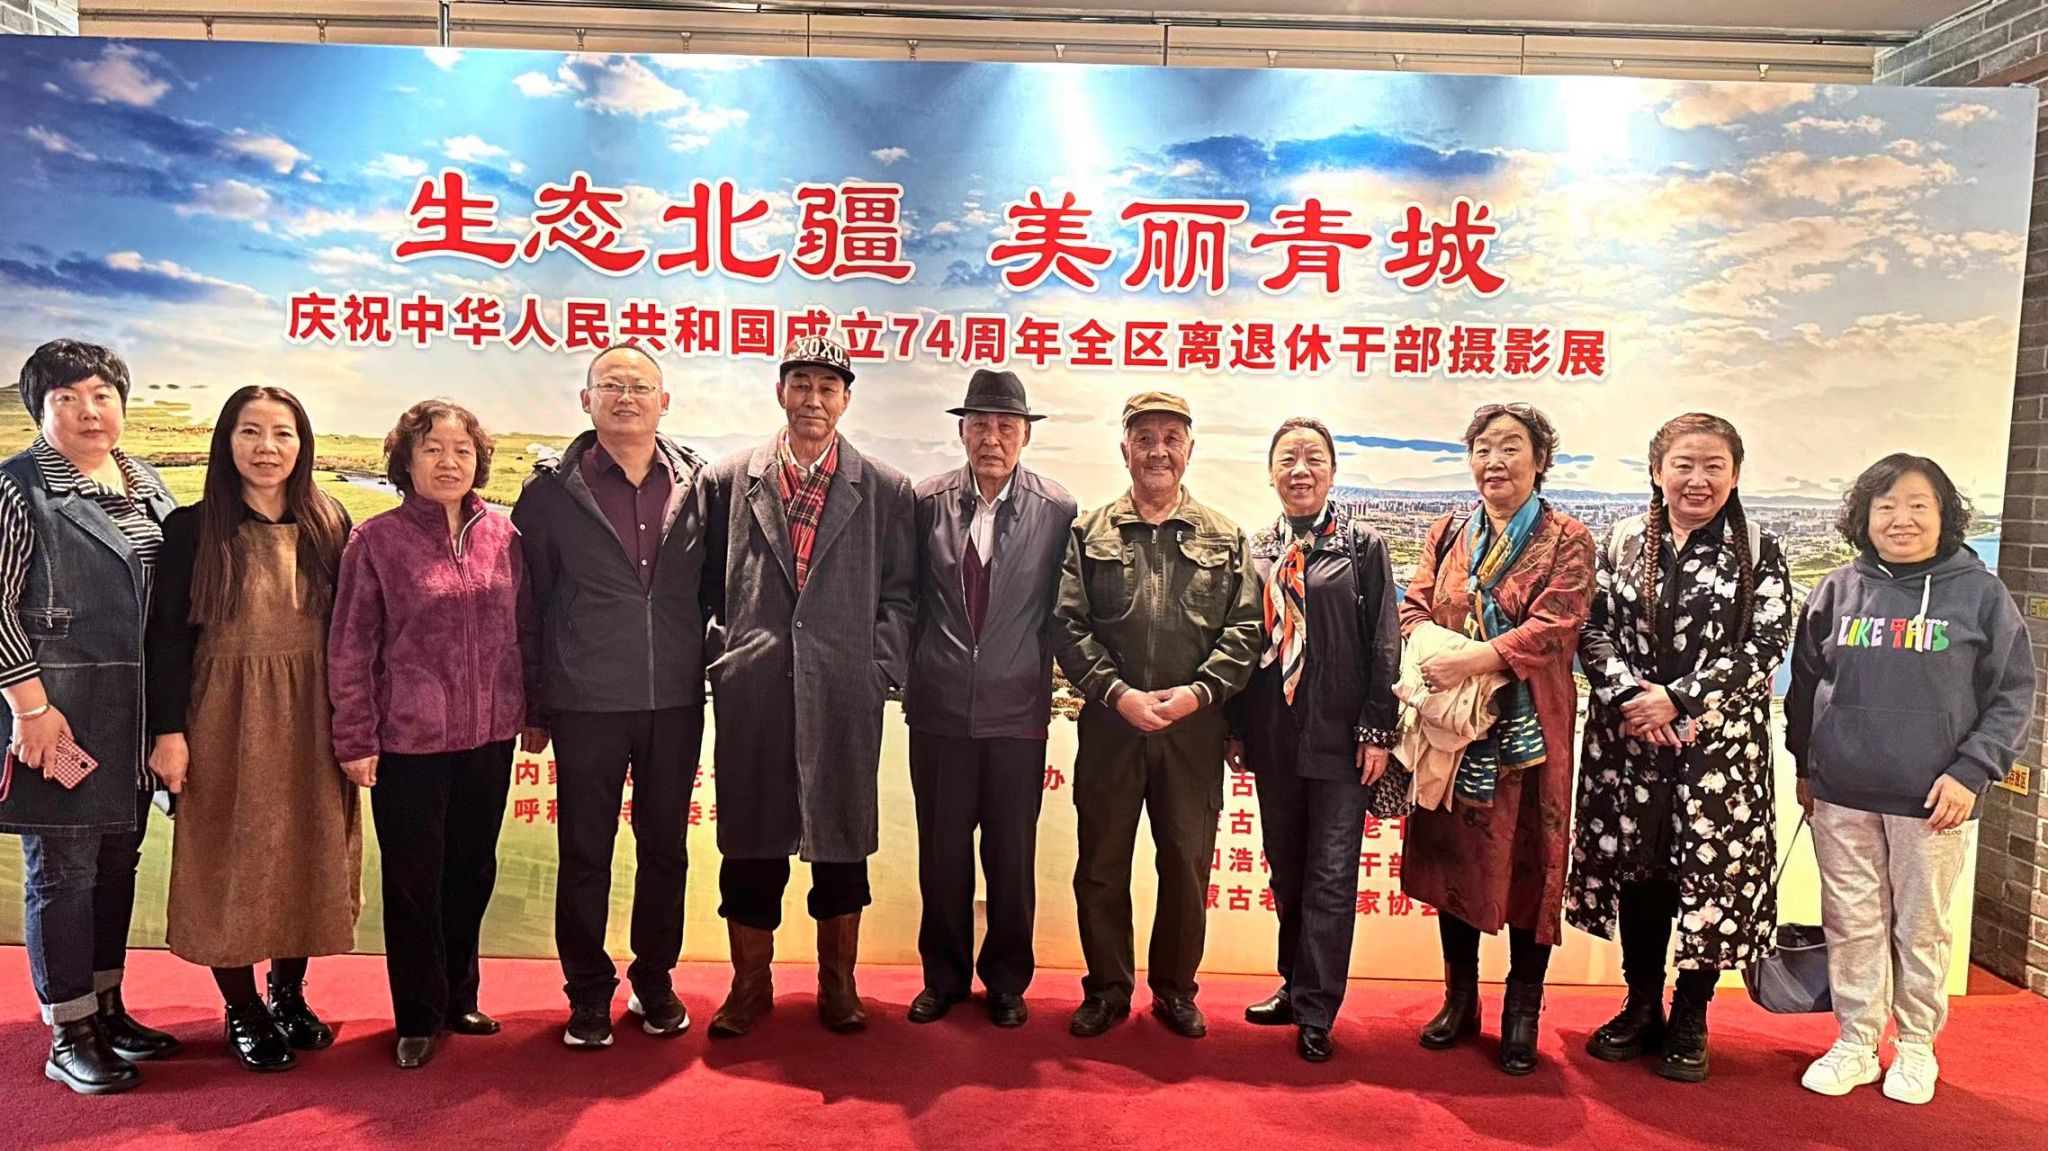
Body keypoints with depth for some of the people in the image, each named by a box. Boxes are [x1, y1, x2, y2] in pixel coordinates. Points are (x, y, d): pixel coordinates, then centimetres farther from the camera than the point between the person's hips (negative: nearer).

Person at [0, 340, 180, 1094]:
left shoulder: (147, 485, 11)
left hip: (135, 713, 6)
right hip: (60, 711, -6)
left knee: (118, 862, 14)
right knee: (63, 869, 2)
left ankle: (108, 1009, 28)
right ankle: (68, 1037, 14)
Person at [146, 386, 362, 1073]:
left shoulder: (329, 526, 4)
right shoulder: (193, 528, -3)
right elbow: (168, 636, -4)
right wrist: (168, 729, -10)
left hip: (310, 722, 3)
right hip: (227, 720, -3)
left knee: (308, 857, 10)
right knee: (231, 861, 5)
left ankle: (289, 996, 28)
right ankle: (242, 1012, 20)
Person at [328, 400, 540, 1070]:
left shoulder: (502, 535, 4)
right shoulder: (377, 540, -4)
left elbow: (525, 630, 10)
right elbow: (350, 649, -4)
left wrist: (533, 712, 10)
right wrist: (355, 740, -6)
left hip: (488, 738, 3)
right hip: (408, 740, -3)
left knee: (473, 873, 14)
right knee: (413, 881, 7)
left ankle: (459, 998, 32)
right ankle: (419, 1018, 23)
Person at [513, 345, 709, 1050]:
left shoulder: (697, 484, 3)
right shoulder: (553, 489, -1)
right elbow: (530, 597, 3)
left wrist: (709, 673, 5)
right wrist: (532, 696, 3)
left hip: (675, 700, 2)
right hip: (587, 702, -1)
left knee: (666, 847, 12)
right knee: (585, 852, 8)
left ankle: (655, 981, 29)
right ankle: (589, 993, 24)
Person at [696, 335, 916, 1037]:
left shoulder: (887, 492, 6)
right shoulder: (727, 482, 8)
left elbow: (900, 596, 7)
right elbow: (707, 586, 11)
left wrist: (881, 669, -3)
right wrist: (722, 657, 2)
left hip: (845, 697, 0)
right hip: (751, 695, 1)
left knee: (841, 844, 8)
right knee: (750, 846, 8)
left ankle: (838, 985, 25)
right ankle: (750, 986, 24)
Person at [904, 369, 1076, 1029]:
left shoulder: (1057, 511, -3)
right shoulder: (926, 502, 1)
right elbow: (906, 595, 8)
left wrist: (1044, 679, 4)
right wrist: (909, 674, 8)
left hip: (1017, 710, -1)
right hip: (939, 709, 1)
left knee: (1013, 855, 8)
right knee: (942, 850, 11)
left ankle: (1006, 980, 27)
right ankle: (944, 976, 29)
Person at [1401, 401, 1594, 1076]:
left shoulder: (1565, 540, -2)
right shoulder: (1449, 533, 11)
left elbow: (1554, 628, -14)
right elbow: (1414, 608, 6)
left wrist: (1469, 659, -23)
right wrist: (1433, 658, -15)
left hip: (1527, 729, -4)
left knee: (1527, 862, 3)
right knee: (1452, 855, 11)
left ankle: (1522, 1017, 17)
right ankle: (1460, 1000, 26)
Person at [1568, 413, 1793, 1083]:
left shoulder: (1756, 550, 0)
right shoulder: (1624, 541, 6)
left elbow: (1766, 643, -7)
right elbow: (1594, 628, 3)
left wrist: (1677, 699, -15)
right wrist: (1627, 694, -13)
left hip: (1719, 740, -2)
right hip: (1627, 734, 2)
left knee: (1710, 873, 2)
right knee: (1636, 870, 9)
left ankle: (1690, 1022, 19)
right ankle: (1641, 1008, 26)